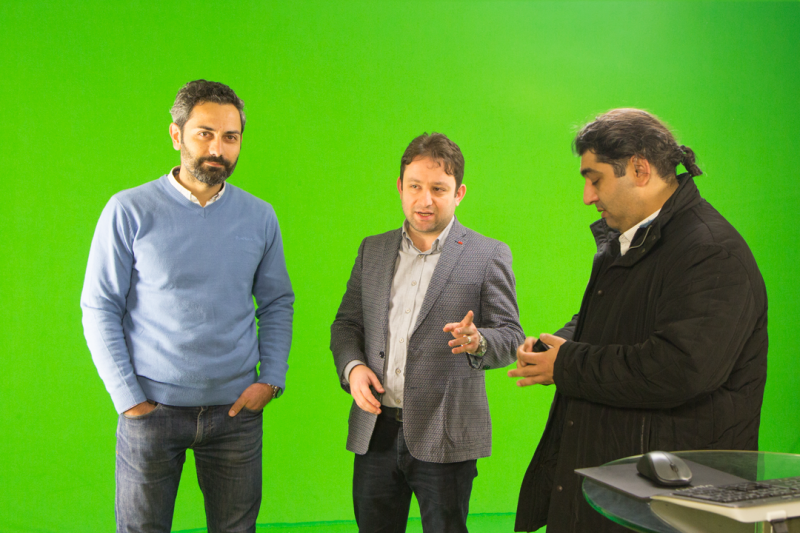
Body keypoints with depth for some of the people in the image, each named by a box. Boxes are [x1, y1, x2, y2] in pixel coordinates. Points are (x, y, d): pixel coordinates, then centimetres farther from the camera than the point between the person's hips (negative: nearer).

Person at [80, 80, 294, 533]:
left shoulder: (259, 217, 3)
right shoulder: (130, 211, -5)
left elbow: (278, 304, 10)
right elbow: (100, 309, -4)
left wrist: (271, 378, -2)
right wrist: (127, 396, -8)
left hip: (236, 410, 2)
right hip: (151, 410, -2)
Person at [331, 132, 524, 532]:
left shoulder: (489, 255, -1)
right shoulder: (372, 250, 11)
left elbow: (511, 337, -3)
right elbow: (346, 323, 15)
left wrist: (477, 342, -25)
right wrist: (352, 366, -5)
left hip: (444, 438, -3)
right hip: (376, 430, 4)